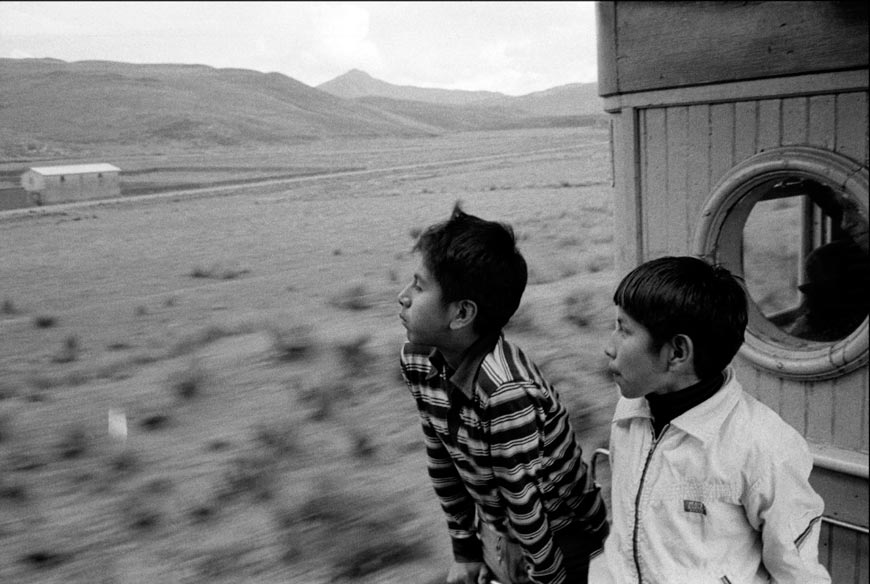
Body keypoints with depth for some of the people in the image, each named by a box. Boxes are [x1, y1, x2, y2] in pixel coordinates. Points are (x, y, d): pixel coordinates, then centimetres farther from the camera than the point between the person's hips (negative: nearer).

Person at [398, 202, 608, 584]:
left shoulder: (507, 394, -35)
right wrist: (464, 550, 6)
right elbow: (440, 459, -1)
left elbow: (525, 506, -25)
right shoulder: (417, 362, -12)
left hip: (563, 545, -5)